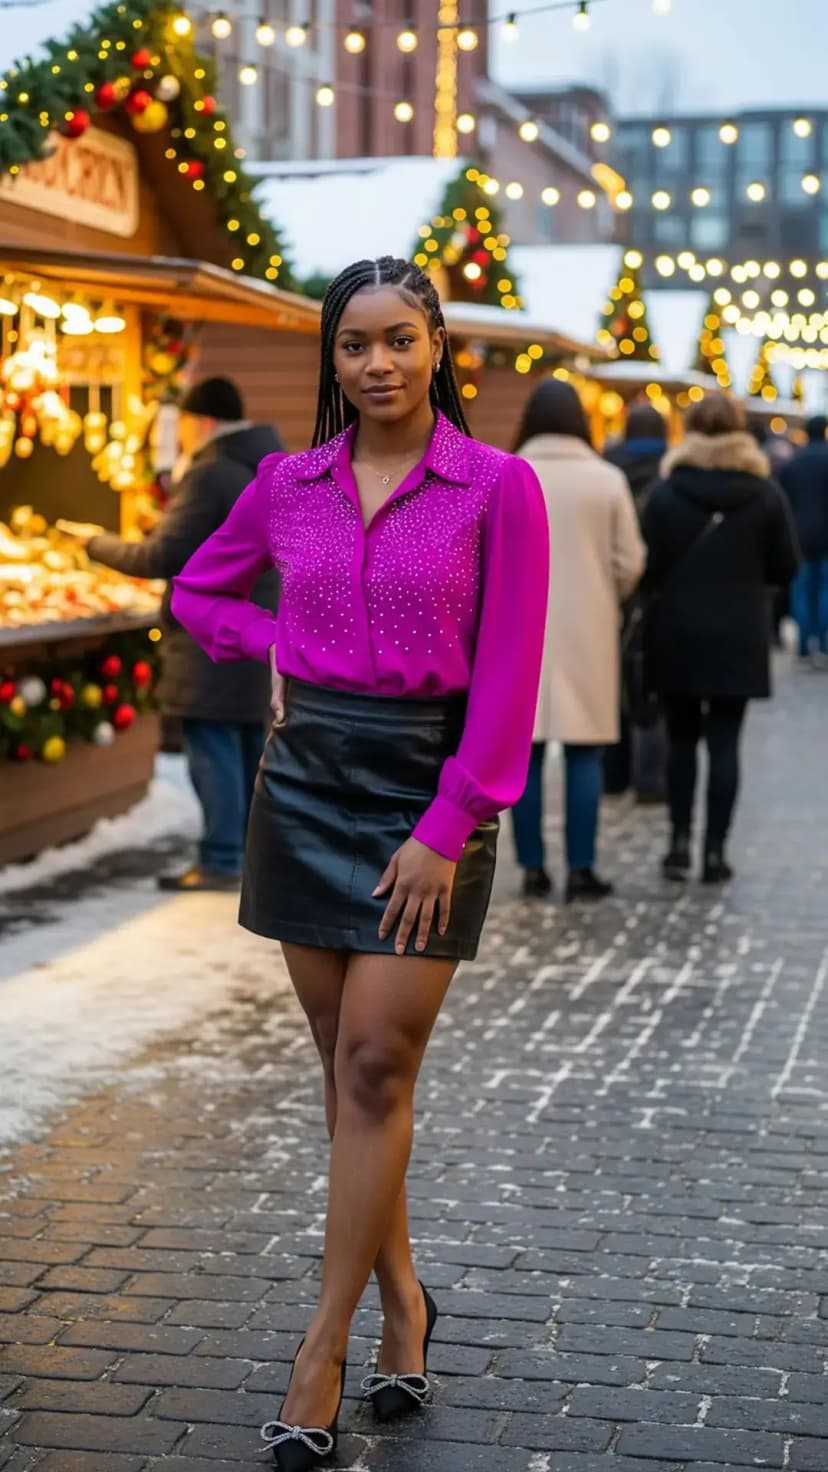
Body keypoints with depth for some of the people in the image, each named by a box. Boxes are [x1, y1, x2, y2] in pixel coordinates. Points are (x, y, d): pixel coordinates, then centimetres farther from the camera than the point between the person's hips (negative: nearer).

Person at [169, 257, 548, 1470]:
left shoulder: (499, 486, -6)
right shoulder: (288, 483, 6)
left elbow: (507, 677, -9)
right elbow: (197, 591, 22)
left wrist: (446, 829, -13)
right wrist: (273, 642, 2)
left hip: (431, 786, -4)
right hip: (306, 778, 4)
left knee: (377, 1064, -6)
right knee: (345, 1060, 9)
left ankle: (322, 1351, 2)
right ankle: (401, 1297, 25)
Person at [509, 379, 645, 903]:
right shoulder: (607, 480, -3)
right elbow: (629, 564, -1)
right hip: (586, 631, 0)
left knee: (526, 752, 7)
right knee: (584, 751, 5)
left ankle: (533, 866, 8)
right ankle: (581, 868, 3)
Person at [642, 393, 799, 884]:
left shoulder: (666, 494, -6)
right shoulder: (766, 495, -3)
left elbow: (649, 568, -7)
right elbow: (785, 569, 1)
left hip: (678, 636, 0)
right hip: (740, 639, 0)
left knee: (682, 738, 13)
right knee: (725, 743, 4)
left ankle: (681, 842, 8)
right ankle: (715, 849, 3)